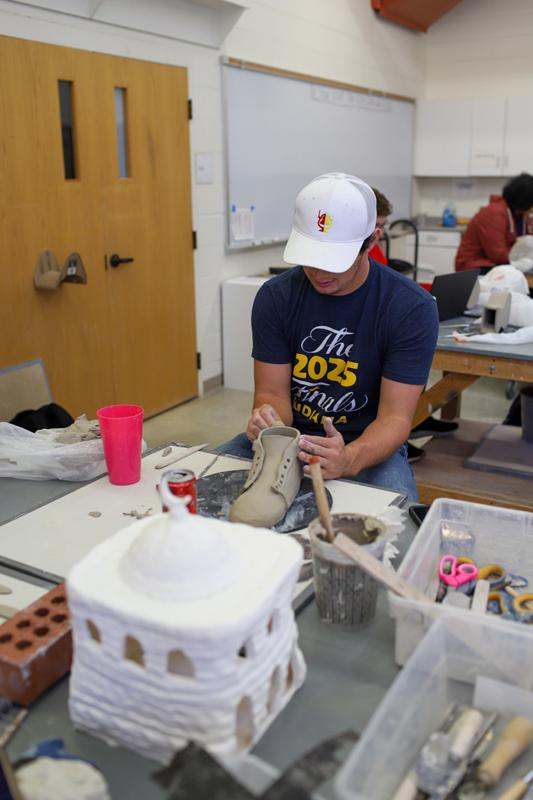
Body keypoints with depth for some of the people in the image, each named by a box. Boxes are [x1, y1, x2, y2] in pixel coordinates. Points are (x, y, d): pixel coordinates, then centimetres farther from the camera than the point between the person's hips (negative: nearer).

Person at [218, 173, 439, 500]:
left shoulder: (412, 308, -14)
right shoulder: (275, 296, -5)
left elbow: (395, 417, -16)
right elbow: (273, 392, -4)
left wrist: (350, 459, -38)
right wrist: (267, 420, -30)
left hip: (367, 445, -2)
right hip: (289, 435, 3)